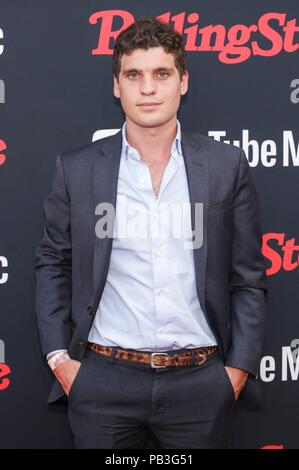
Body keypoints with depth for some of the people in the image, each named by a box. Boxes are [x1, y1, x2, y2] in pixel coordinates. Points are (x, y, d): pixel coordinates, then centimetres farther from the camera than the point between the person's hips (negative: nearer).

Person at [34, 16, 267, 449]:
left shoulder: (227, 166, 0)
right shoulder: (77, 169, 1)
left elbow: (248, 277, 3)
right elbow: (53, 264, 7)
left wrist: (239, 368, -2)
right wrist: (59, 357, 1)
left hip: (201, 381, 0)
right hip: (102, 381, 0)